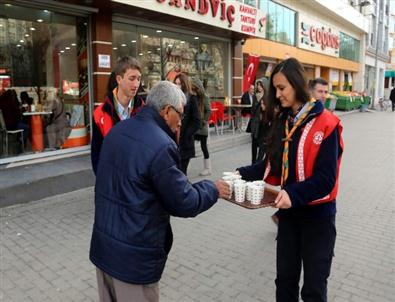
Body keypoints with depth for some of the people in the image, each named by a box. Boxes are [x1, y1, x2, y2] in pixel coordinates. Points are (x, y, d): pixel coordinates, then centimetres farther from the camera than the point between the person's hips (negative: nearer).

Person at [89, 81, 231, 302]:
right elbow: (184, 204, -17)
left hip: (104, 243, 8)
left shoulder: (118, 130, 2)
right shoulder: (160, 146, -24)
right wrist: (213, 189, 0)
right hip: (133, 254, -8)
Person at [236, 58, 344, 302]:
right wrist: (243, 174, -8)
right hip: (289, 211, 6)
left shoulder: (326, 124, -15)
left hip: (317, 213, -5)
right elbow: (272, 164, 5)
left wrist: (293, 194, -33)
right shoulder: (283, 122, 4)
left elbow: (325, 179, -20)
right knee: (285, 278, 18)